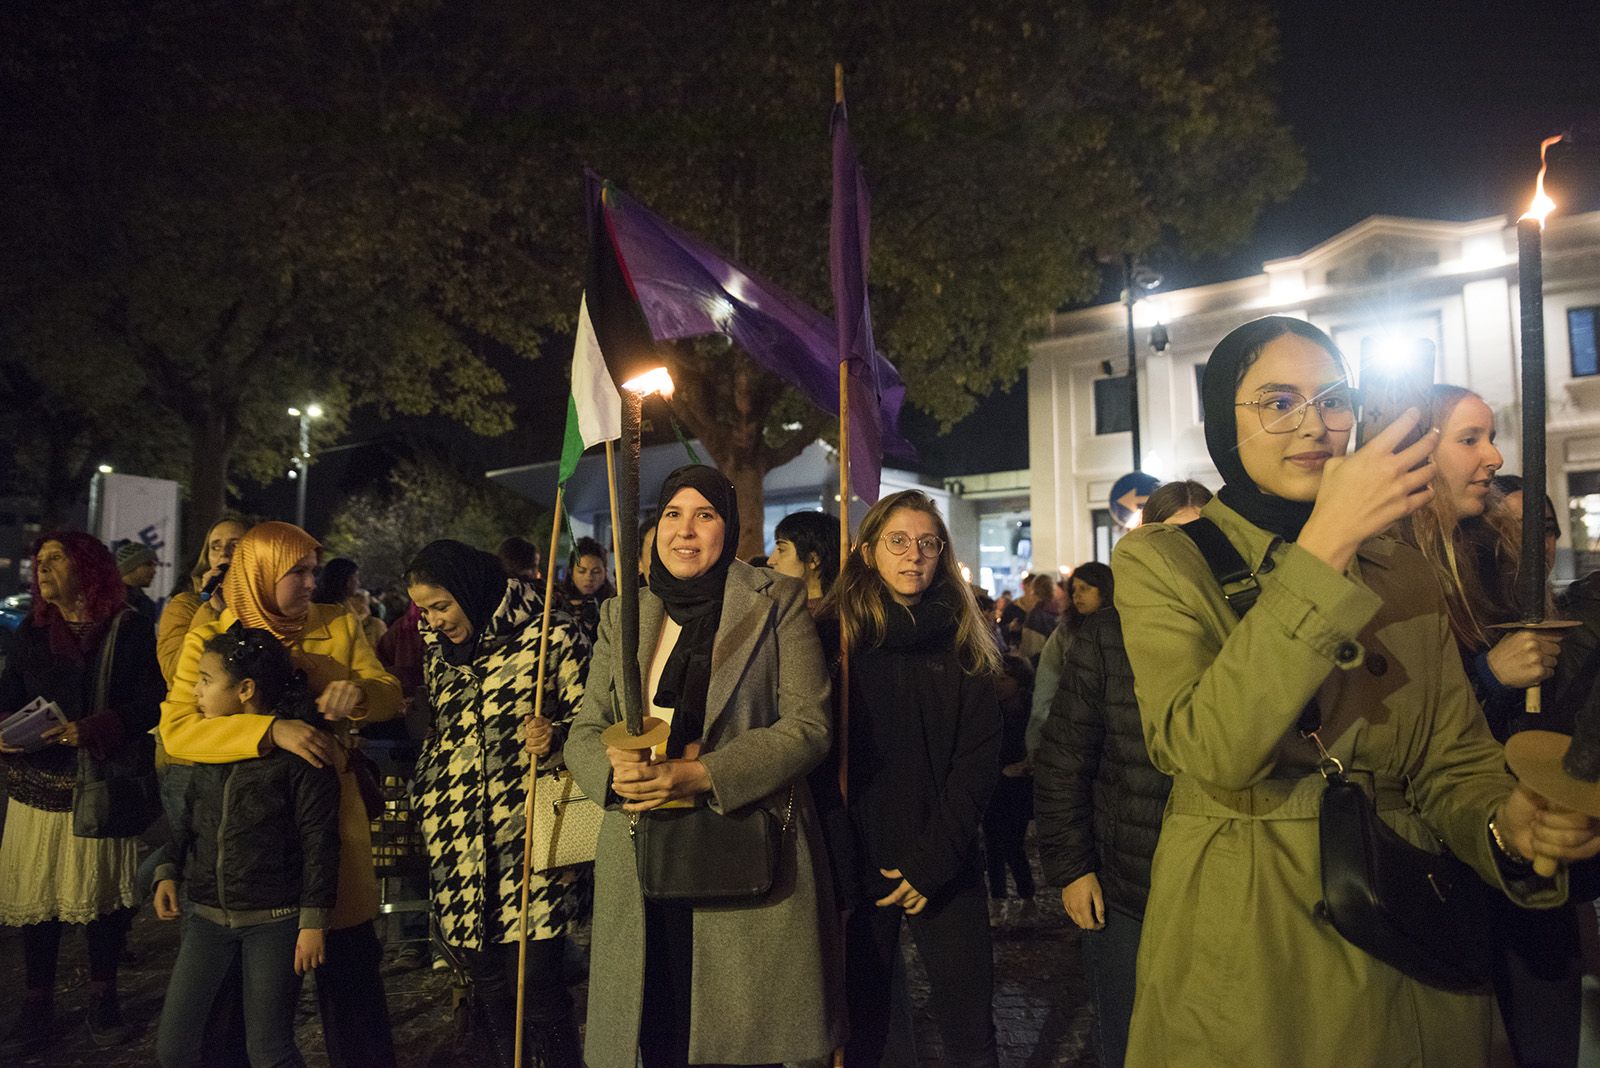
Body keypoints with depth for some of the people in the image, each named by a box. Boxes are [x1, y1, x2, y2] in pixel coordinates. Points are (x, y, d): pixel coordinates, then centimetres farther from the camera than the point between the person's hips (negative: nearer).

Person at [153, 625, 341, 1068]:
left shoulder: (297, 749, -15)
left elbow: (319, 841, -14)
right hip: (207, 916, 6)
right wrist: (168, 871, 7)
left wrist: (314, 920, -14)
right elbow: (190, 818, 20)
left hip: (274, 922, -6)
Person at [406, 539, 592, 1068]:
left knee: (534, 977, -6)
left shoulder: (549, 635, -7)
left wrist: (557, 734, -25)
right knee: (487, 981, 12)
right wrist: (428, 799, 21)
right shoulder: (437, 647, 12)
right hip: (461, 842, 6)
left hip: (531, 835, -5)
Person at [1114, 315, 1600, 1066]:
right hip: (1243, 953, -4)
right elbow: (1207, 751, -25)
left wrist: (1510, 823, -20)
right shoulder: (1160, 560, -9)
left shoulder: (1401, 569, 5)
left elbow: (1453, 764, 3)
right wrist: (1323, 549, -26)